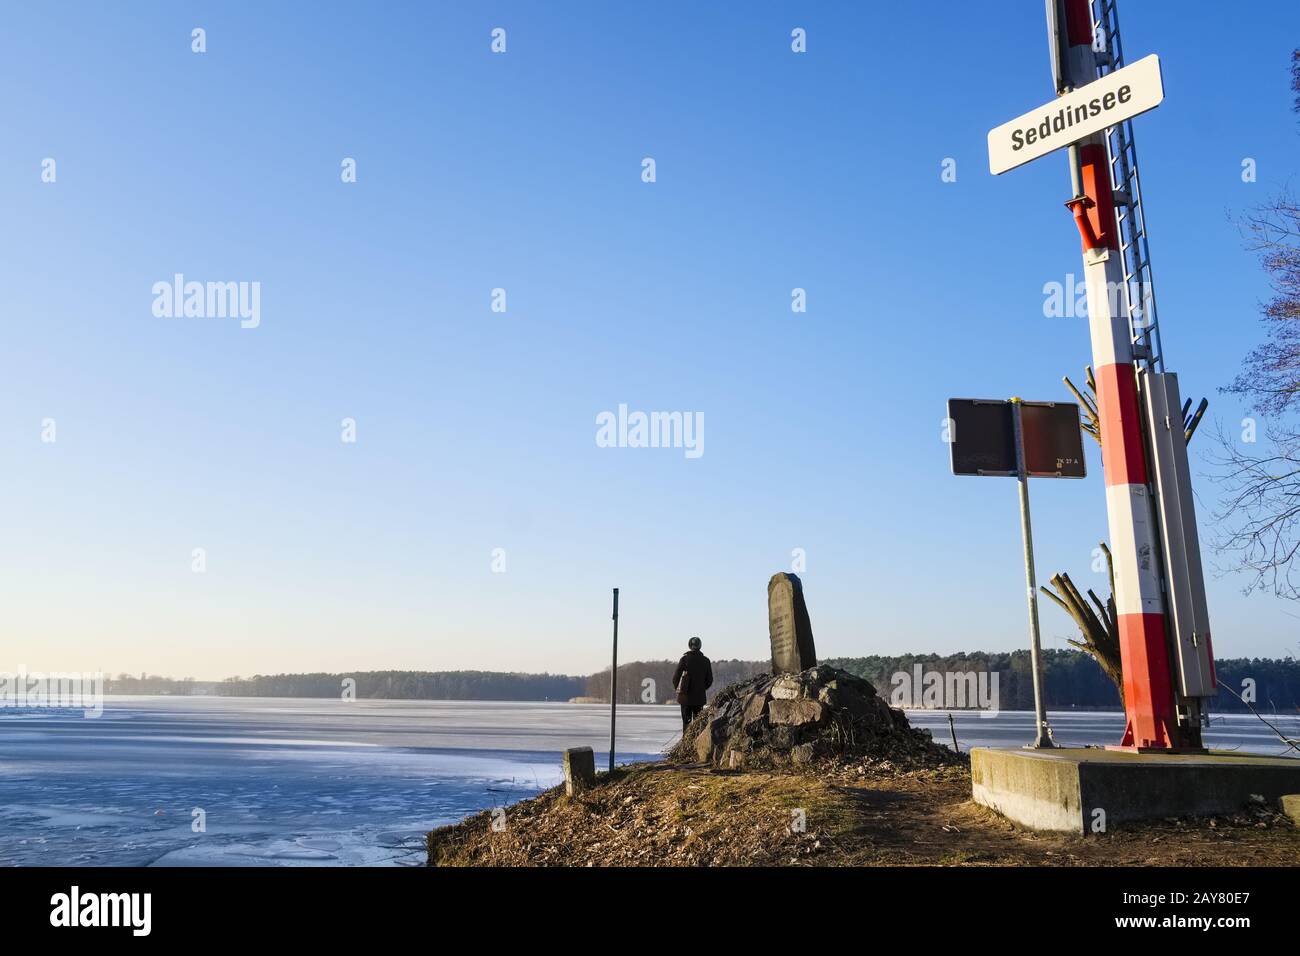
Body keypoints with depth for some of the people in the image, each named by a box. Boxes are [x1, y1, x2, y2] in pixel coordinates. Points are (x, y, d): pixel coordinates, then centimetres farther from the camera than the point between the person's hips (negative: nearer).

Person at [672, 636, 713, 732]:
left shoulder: (685, 659, -8)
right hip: (700, 697, 2)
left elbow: (676, 676, -7)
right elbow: (709, 680, 7)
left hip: (686, 696, -2)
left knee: (686, 721, 1)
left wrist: (676, 688, 11)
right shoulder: (705, 660, 2)